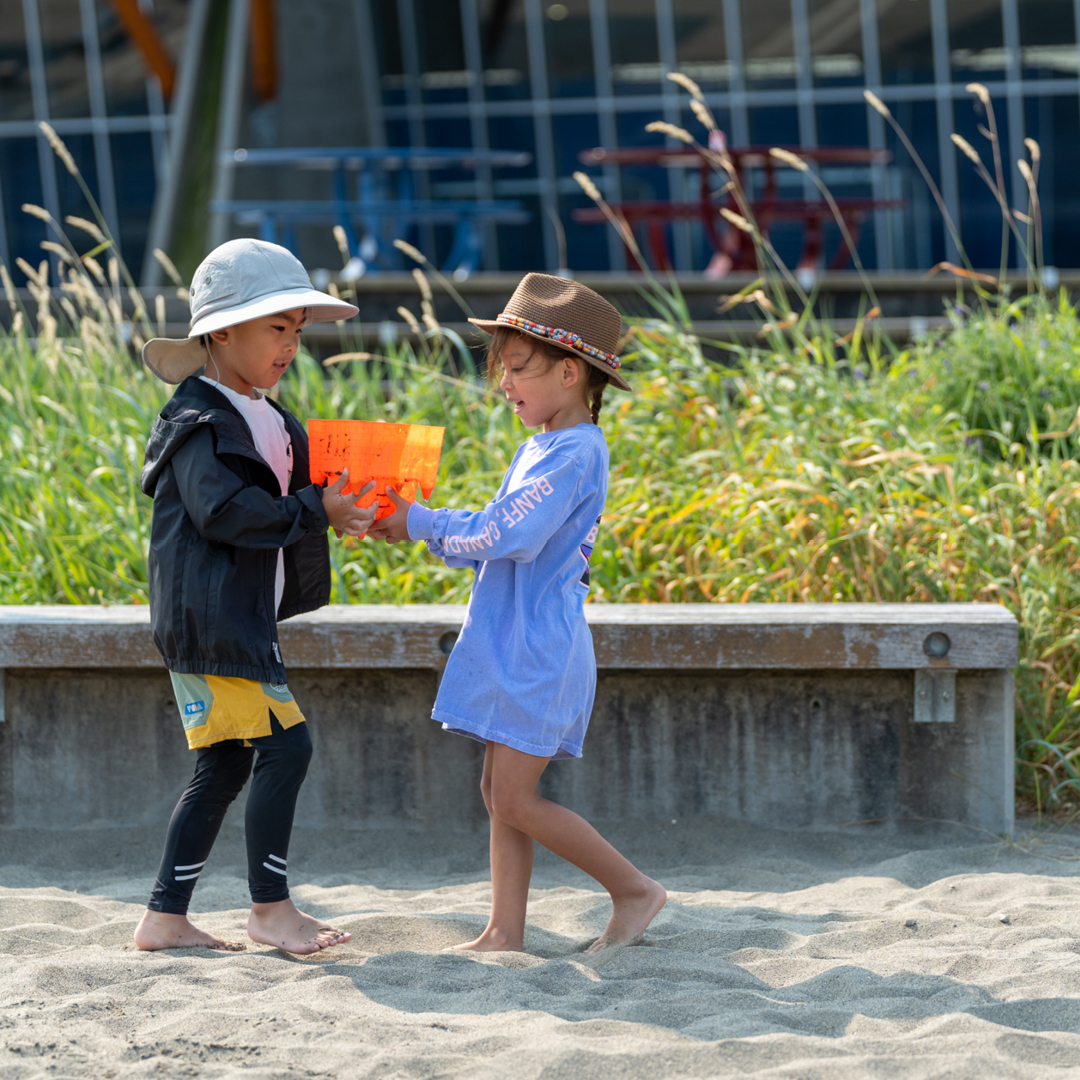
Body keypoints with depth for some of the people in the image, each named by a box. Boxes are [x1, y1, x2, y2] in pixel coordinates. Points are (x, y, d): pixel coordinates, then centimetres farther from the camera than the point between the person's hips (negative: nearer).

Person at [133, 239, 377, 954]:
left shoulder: (267, 419, 16)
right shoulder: (199, 421, -13)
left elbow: (287, 494, 28)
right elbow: (223, 511, -24)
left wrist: (339, 505, 8)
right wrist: (316, 511, -20)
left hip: (245, 620, 10)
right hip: (211, 620, -10)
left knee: (225, 766, 10)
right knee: (284, 744, -11)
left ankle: (166, 917, 15)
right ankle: (271, 908, -3)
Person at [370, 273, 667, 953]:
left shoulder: (573, 453, -15)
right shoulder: (543, 448, 16)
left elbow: (502, 536, -21)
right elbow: (494, 544, 20)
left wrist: (421, 524, -11)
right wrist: (416, 531, 9)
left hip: (540, 650, -10)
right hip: (516, 648, 10)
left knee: (516, 799, -9)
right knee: (501, 794, 10)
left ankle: (634, 888, 1)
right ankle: (506, 932, 13)